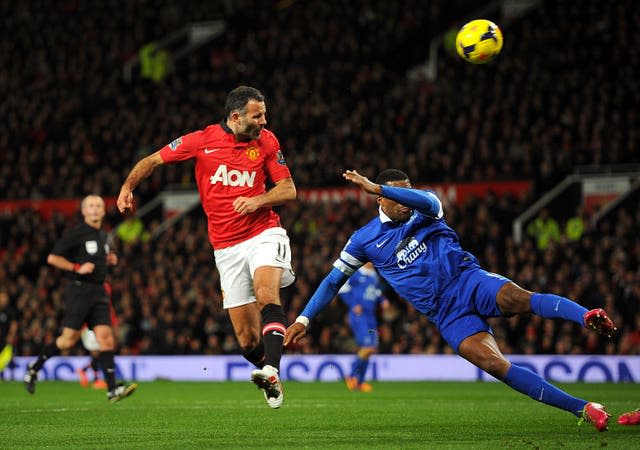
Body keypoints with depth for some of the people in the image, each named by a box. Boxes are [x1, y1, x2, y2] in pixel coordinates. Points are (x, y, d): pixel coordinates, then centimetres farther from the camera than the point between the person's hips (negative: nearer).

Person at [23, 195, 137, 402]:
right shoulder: (76, 233, -7)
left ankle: (112, 389, -12)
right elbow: (53, 258, -8)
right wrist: (77, 268, -17)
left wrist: (109, 259, 12)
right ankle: (34, 368, 15)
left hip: (98, 291, 6)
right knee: (69, 339, -5)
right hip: (79, 290, -6)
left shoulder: (103, 235, 16)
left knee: (106, 338, -6)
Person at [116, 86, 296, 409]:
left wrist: (259, 200, -14)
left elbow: (288, 189, 4)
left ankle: (271, 372, -42)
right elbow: (153, 160, 8)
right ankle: (271, 381, 24)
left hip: (263, 233, -1)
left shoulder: (266, 141, 1)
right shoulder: (202, 141, -3)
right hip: (226, 247, 1)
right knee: (247, 339, -2)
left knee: (266, 293, -32)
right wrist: (127, 187, -6)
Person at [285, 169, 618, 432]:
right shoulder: (365, 240, 12)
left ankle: (588, 318, -58)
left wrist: (377, 188, -28)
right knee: (493, 364, -23)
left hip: (468, 280, 0)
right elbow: (334, 280, 20)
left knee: (519, 298, -35)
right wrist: (303, 319, 14)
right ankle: (582, 409, -26)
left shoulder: (423, 211, 8)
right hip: (448, 315, 0)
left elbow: (427, 201, -19)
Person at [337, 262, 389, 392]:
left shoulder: (375, 276, 14)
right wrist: (353, 305, -13)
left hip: (371, 317, 8)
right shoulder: (355, 274, -7)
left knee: (372, 349, 5)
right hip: (358, 316, -8)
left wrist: (382, 300, 7)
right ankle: (352, 376, -3)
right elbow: (342, 290, -7)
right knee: (367, 347, -18)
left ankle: (358, 381, 13)